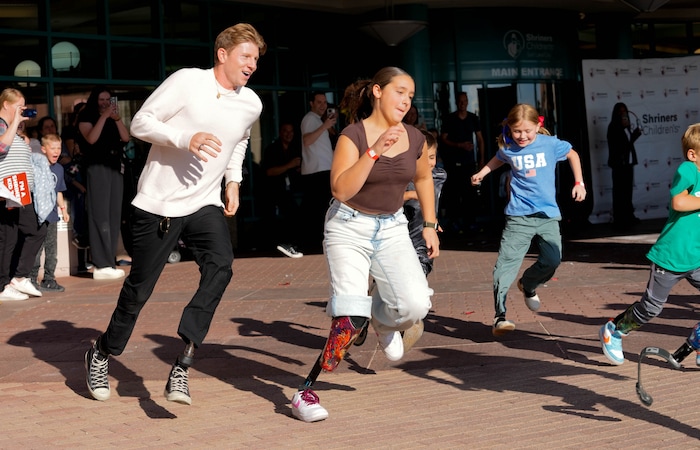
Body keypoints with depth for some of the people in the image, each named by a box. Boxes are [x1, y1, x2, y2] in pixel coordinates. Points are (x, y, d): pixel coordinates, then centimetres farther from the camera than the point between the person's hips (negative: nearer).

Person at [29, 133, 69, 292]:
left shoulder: (59, 168, 14)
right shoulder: (36, 164, -8)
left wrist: (63, 208, 19)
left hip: (52, 214, 7)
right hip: (38, 214, -7)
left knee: (51, 249, 11)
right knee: (36, 249, -7)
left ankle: (49, 280, 18)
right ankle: (32, 279, -1)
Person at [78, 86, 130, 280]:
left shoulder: (113, 119, 18)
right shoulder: (86, 117, 3)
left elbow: (126, 138, 5)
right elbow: (91, 138, -14)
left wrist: (117, 118, -7)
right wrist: (104, 116, -13)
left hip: (115, 168, 6)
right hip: (98, 168, -6)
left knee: (114, 216, 3)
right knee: (100, 216, -11)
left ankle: (110, 262, 4)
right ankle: (101, 266, -15)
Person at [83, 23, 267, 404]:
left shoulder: (251, 104, 4)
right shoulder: (187, 81, -13)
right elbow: (141, 122, -12)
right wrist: (186, 139, -25)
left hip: (205, 205, 4)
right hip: (158, 203, -4)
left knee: (220, 267, -23)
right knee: (140, 286, 5)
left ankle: (181, 366, -22)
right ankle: (101, 354, 31)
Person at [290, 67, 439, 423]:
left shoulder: (414, 139, 0)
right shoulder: (353, 135, -14)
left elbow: (423, 178, 21)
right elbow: (341, 189, -27)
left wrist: (430, 225, 18)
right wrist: (375, 150, -34)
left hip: (392, 229, 5)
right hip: (349, 228, -4)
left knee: (416, 305, -17)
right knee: (351, 320, -19)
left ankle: (383, 321, 21)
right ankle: (305, 393, -5)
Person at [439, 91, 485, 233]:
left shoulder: (473, 118, 10)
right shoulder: (449, 119, 0)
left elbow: (480, 139, 13)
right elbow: (443, 139, -1)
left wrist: (481, 159, 7)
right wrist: (460, 145, -13)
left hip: (470, 161, 3)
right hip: (454, 161, -3)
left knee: (470, 192, 0)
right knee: (454, 192, -6)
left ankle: (469, 220, 7)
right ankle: (454, 221, -2)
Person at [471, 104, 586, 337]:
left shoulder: (550, 144, -4)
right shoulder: (508, 149, 0)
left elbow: (572, 155, 15)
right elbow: (497, 160, 26)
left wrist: (579, 183, 9)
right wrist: (480, 174, 15)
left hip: (547, 213, 1)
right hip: (519, 215, -1)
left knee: (552, 260, -6)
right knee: (506, 263, -12)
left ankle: (528, 285, 28)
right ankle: (500, 316, -12)